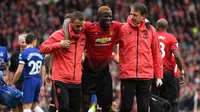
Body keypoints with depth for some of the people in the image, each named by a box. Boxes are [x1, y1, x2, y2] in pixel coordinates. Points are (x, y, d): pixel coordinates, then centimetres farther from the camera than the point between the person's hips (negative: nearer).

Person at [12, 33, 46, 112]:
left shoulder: (23, 54, -8)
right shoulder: (40, 53, 9)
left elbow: (19, 71, -14)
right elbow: (43, 71, 14)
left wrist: (13, 83, -1)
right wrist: (42, 85, 22)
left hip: (29, 80, -6)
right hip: (38, 80, 6)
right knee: (35, 105, 19)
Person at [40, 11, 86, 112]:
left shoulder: (83, 35, 10)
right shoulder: (59, 34, -5)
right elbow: (42, 48, -8)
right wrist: (60, 45, -17)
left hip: (76, 81, 5)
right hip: (61, 81, -5)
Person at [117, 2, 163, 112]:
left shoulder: (150, 30, 5)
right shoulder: (123, 29, 0)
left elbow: (156, 54, 8)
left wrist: (159, 76, 7)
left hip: (145, 76, 1)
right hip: (127, 75, -1)